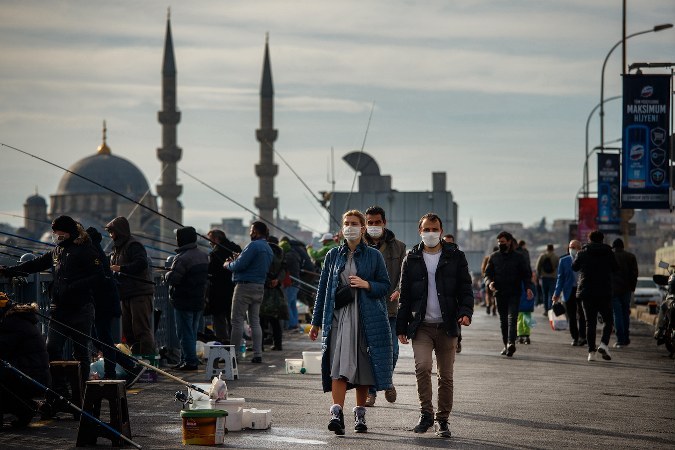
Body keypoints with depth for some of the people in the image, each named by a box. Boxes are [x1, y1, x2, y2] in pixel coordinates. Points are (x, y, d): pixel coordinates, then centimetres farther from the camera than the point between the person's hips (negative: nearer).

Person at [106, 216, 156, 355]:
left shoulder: (134, 246, -8)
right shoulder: (117, 248, 21)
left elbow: (141, 263, -23)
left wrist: (120, 269, -19)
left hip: (140, 294, -10)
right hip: (127, 296, 10)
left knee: (142, 330, -13)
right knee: (128, 332, 10)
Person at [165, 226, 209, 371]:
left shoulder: (182, 258, -20)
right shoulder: (204, 256, 8)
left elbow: (172, 279, -24)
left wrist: (167, 274, -4)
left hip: (184, 302, -8)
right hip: (199, 300, 8)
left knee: (185, 333, -2)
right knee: (192, 332, 14)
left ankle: (190, 361, -4)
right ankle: (185, 359, 20)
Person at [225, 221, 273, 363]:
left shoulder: (254, 245, -14)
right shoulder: (268, 249, 15)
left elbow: (240, 265, -19)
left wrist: (229, 264, 1)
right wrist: (235, 262, 18)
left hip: (245, 286, -9)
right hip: (260, 287, 9)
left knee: (237, 320, -4)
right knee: (255, 321, 10)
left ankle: (235, 353, -4)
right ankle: (258, 354, 6)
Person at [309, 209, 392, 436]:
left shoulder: (373, 256, 6)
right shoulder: (334, 255, 10)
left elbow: (385, 285, 7)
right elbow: (323, 288, 13)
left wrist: (367, 285, -13)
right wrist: (316, 322, 11)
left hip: (366, 319, 0)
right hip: (339, 317, 0)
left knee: (364, 368, 4)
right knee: (339, 366, -14)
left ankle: (360, 415, 17)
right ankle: (337, 414, -23)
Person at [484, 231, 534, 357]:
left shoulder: (519, 257, 4)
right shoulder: (494, 257, 11)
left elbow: (526, 274, 5)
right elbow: (488, 273, 12)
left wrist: (528, 287, -11)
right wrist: (489, 282, -10)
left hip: (514, 293, -3)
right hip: (500, 293, 3)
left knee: (512, 318, -16)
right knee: (503, 320, 7)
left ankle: (511, 343, -29)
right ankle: (506, 345, 15)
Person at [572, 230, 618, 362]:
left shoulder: (583, 253, 0)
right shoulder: (608, 253, -1)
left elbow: (574, 267, 12)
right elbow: (616, 268, 9)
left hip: (586, 292, 1)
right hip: (604, 293, -1)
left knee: (590, 322, 5)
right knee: (608, 320, 10)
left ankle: (591, 352, 0)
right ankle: (604, 344, -13)